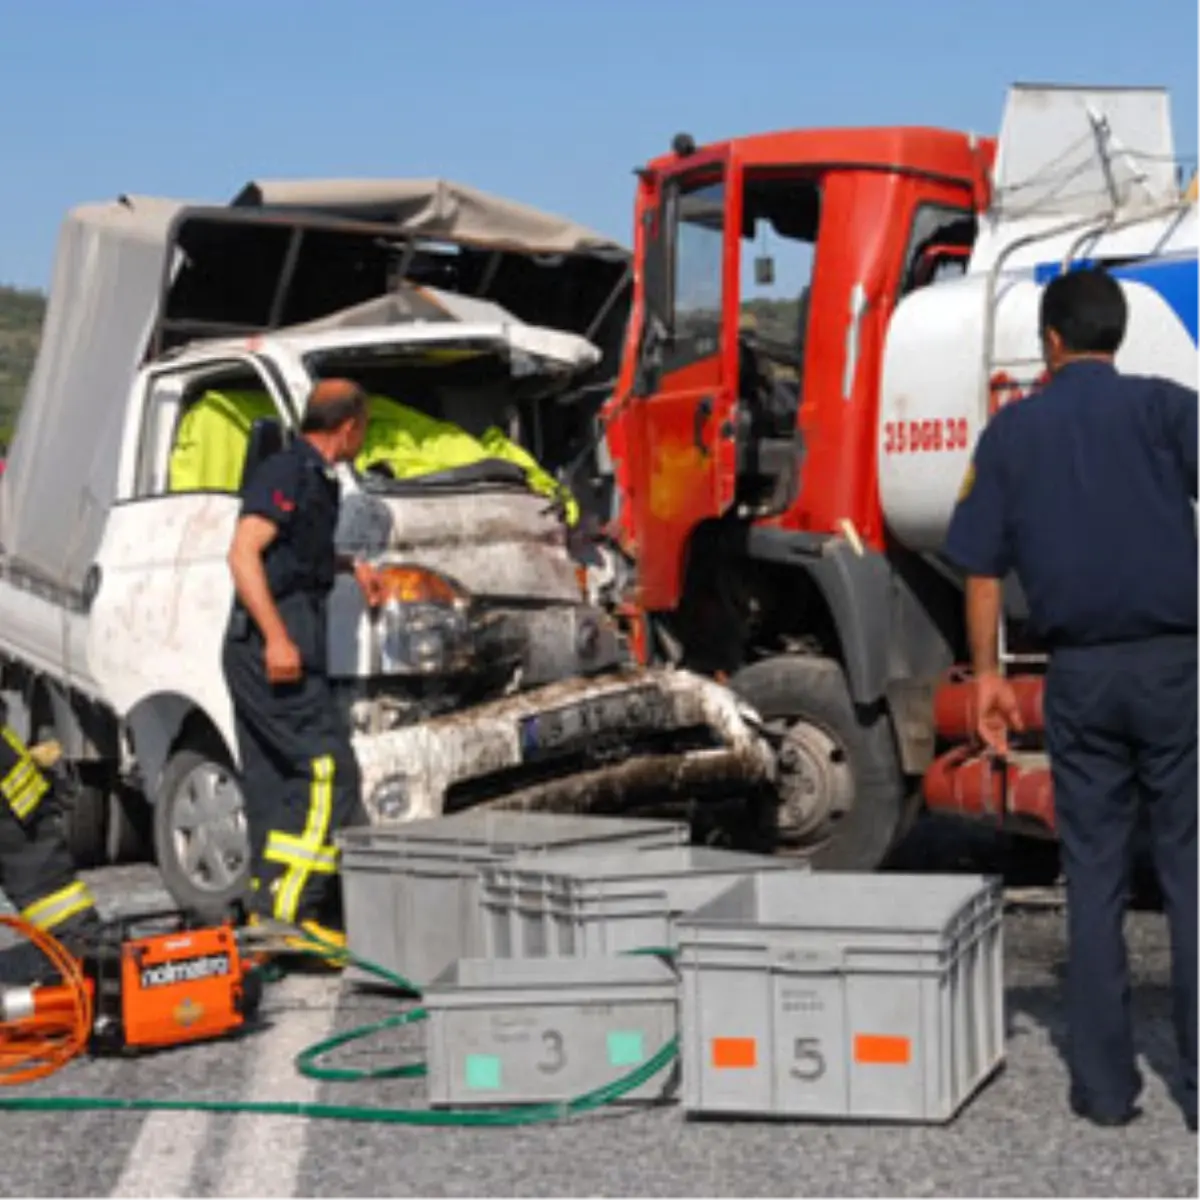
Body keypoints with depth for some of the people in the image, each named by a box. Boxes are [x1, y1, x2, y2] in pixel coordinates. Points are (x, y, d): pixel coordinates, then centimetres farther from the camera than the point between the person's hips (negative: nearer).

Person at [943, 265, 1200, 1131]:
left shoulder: (1010, 432, 7)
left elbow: (983, 568, 7)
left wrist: (988, 673, 14)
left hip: (1080, 672, 2)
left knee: (1094, 878, 9)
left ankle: (1105, 1084, 11)